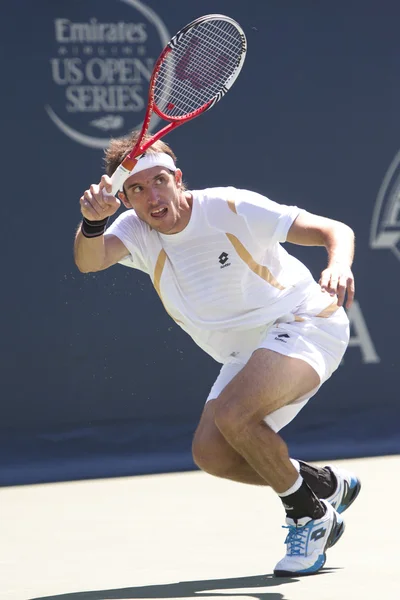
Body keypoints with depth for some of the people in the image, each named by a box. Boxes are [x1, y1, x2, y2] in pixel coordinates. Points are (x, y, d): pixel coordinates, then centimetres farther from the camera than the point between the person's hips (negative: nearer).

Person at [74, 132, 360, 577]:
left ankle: (309, 514, -9)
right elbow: (88, 260, -30)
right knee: (211, 454, -4)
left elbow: (335, 231, -20)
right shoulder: (136, 231, -7)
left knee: (233, 415, -28)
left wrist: (339, 266, -43)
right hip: (248, 353, 7)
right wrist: (92, 222, -53)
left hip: (303, 324, -7)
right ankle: (326, 484, 15)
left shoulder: (231, 209, -20)